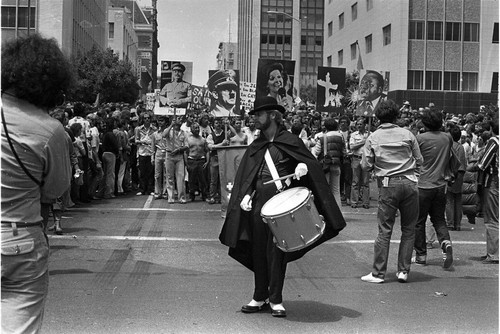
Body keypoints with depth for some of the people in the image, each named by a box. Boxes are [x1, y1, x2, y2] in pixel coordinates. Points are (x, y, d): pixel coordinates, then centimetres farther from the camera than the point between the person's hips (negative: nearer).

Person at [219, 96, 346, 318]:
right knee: (258, 251, 7)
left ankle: (276, 300, 9)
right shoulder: (255, 147, 14)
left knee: (277, 251, -2)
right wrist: (245, 195, -8)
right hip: (258, 202, 4)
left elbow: (311, 162, 2)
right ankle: (260, 298, 18)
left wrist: (303, 167, -21)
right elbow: (245, 176, 9)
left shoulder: (290, 141, 2)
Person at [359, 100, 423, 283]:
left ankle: (378, 273, 5)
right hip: (409, 183, 1)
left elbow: (366, 166, 2)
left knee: (384, 230, 2)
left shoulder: (373, 138, 3)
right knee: (408, 229, 10)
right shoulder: (407, 134, 5)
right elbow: (419, 160, 9)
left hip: (388, 184, -1)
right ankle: (403, 271, 11)